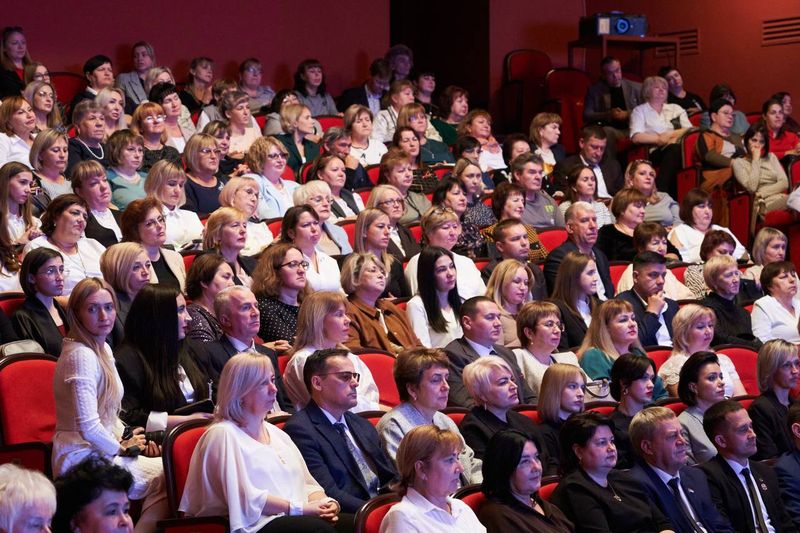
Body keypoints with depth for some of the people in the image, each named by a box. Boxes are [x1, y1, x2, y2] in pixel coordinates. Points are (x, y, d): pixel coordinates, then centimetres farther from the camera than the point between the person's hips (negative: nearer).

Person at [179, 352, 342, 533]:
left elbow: (306, 483, 19)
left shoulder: (275, 433, 23)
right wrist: (300, 508, -14)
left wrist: (323, 502, -4)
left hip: (295, 518, 8)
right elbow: (247, 499, -13)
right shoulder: (224, 435, -4)